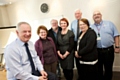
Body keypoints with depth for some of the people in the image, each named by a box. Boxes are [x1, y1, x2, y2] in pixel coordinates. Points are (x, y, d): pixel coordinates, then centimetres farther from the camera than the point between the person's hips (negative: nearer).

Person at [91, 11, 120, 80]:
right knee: (98, 69, 13)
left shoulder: (109, 24, 5)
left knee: (108, 69, 9)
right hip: (96, 51, 1)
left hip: (108, 50, -1)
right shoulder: (91, 27, 8)